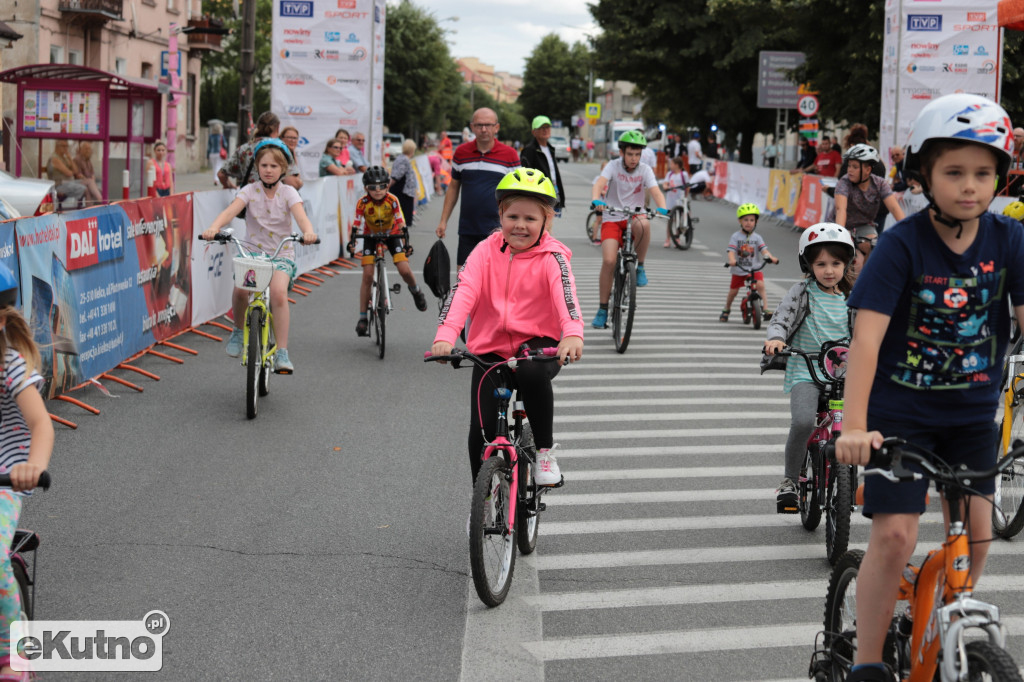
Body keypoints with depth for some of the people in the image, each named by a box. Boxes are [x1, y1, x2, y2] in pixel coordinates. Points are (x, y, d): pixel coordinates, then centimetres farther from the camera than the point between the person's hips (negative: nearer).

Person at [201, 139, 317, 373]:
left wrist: (308, 231, -44)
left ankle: (282, 353, -25)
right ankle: (239, 330, 6)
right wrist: (214, 227, -39)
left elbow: (300, 216, -20)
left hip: (281, 254, -1)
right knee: (240, 289, -27)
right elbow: (231, 210, -18)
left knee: (278, 292, -29)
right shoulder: (250, 190, -1)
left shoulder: (288, 193, -2)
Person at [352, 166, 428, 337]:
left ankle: (415, 291, 19)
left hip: (391, 234, 0)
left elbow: (400, 223, -23)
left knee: (404, 270, -17)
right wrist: (352, 241, -38)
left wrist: (406, 242, -34)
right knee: (367, 275, -11)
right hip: (371, 236, 0)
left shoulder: (392, 200, -26)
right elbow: (357, 224, -23)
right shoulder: (363, 203, -26)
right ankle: (363, 317, -5)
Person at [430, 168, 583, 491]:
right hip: (490, 347, 2)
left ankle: (545, 451, -14)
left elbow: (565, 294, -25)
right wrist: (445, 335, -34)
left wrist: (573, 334, -47)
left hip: (538, 341, -2)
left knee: (533, 373, -37)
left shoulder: (551, 257, -6)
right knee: (481, 432, -7)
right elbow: (462, 291, -16)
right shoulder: (486, 252, -1)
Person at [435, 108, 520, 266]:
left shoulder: (509, 155, -1)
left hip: (496, 229, -3)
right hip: (467, 228, 3)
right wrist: (443, 221, 10)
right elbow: (453, 188, 14)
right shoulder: (461, 152, 6)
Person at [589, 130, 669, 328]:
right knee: (608, 261, -19)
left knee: (643, 224, -37)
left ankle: (640, 267, -13)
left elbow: (655, 191, -15)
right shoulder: (613, 166, -6)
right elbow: (599, 184, -22)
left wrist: (662, 208, -37)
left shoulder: (645, 170, -2)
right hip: (612, 219, -1)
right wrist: (596, 200, -44)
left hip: (634, 217, 1)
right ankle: (603, 309, -4)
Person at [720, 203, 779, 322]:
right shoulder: (736, 236, -4)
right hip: (739, 269, 0)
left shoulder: (757, 237, 2)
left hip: (754, 269, 0)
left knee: (760, 285, -23)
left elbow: (764, 249, -11)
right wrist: (731, 260, -38)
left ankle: (765, 308, -21)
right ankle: (726, 310, 29)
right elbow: (731, 250, -16)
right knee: (733, 290, 5)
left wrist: (770, 257, -32)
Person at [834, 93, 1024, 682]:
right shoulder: (903, 244, -17)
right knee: (895, 535, -9)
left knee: (976, 533, 2)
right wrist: (855, 427, -34)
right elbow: (868, 335, -24)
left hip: (973, 410, 4)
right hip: (900, 410, -3)